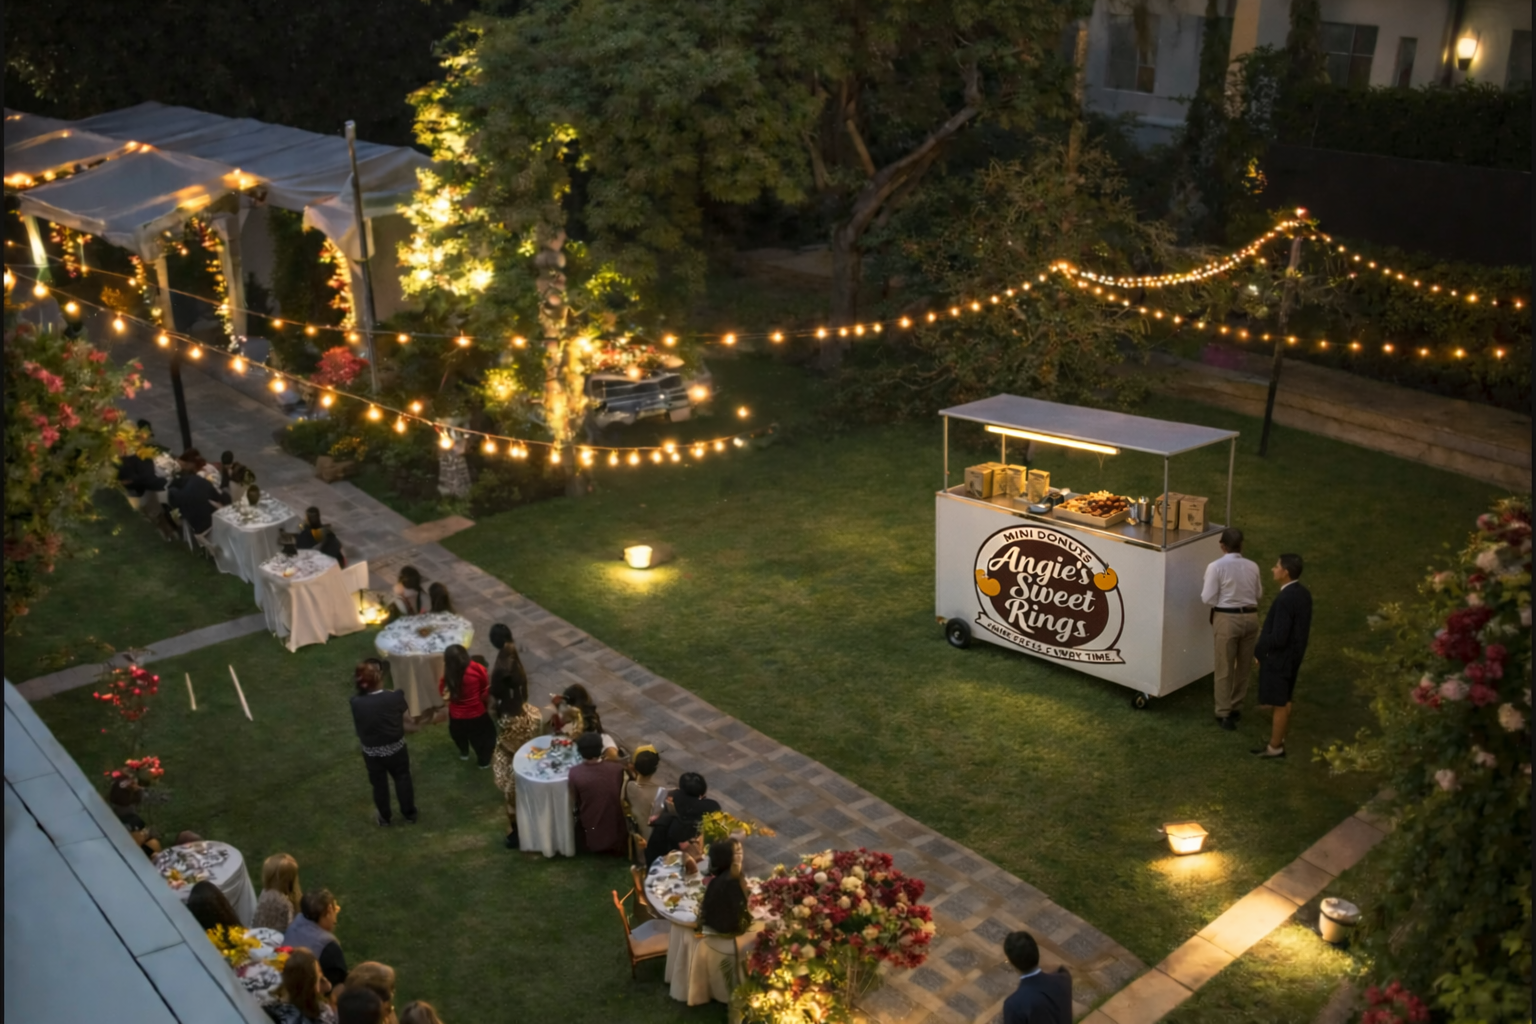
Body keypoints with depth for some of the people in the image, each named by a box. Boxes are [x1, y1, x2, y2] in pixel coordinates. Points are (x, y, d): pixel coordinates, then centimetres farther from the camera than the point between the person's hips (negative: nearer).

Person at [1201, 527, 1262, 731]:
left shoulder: (1216, 567, -13)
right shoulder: (1252, 567, -1)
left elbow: (1208, 598, -13)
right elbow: (1258, 594, 7)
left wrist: (1203, 590, 8)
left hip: (1227, 618, -4)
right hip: (1250, 617, 4)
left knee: (1224, 668, 5)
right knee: (1243, 666, 17)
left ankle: (1224, 713, 9)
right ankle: (1236, 708, 30)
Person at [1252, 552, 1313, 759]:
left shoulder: (1285, 599, -28)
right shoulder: (1303, 594, 2)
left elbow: (1278, 638, -27)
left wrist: (1259, 649, -10)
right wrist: (1267, 632, 14)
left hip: (1279, 658, -9)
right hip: (1292, 655, 9)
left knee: (1280, 704, 3)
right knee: (1284, 701, 19)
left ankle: (1275, 747, 15)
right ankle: (1278, 739, 31)